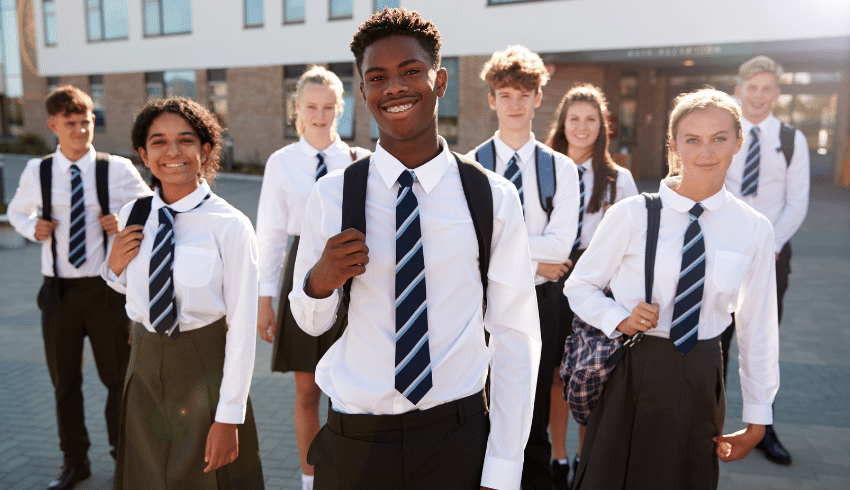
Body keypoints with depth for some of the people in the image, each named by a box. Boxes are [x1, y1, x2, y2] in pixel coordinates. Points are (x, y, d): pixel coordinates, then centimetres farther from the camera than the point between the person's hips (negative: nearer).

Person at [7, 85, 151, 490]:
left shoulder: (117, 169, -6)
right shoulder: (36, 172, 1)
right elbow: (16, 211, 18)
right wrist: (32, 228, -3)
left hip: (106, 287, -2)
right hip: (59, 290, 2)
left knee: (118, 379, 10)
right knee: (64, 382, 15)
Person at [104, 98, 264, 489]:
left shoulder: (230, 226, -18)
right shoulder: (132, 217, -2)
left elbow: (242, 325, -15)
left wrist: (229, 417, -14)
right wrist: (114, 267, -8)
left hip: (206, 369, -4)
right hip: (145, 367, 5)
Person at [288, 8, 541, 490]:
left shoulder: (494, 197, -7)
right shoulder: (332, 195, -6)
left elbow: (517, 336, -4)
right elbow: (312, 322, 5)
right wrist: (319, 281, -17)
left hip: (457, 437, -1)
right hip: (354, 441, 1)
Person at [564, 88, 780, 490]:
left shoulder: (753, 230, -3)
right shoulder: (631, 214, -10)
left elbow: (757, 327, 5)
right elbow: (579, 285, 0)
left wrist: (757, 418, 10)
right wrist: (619, 319, -19)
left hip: (701, 381, 2)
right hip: (633, 376, -2)